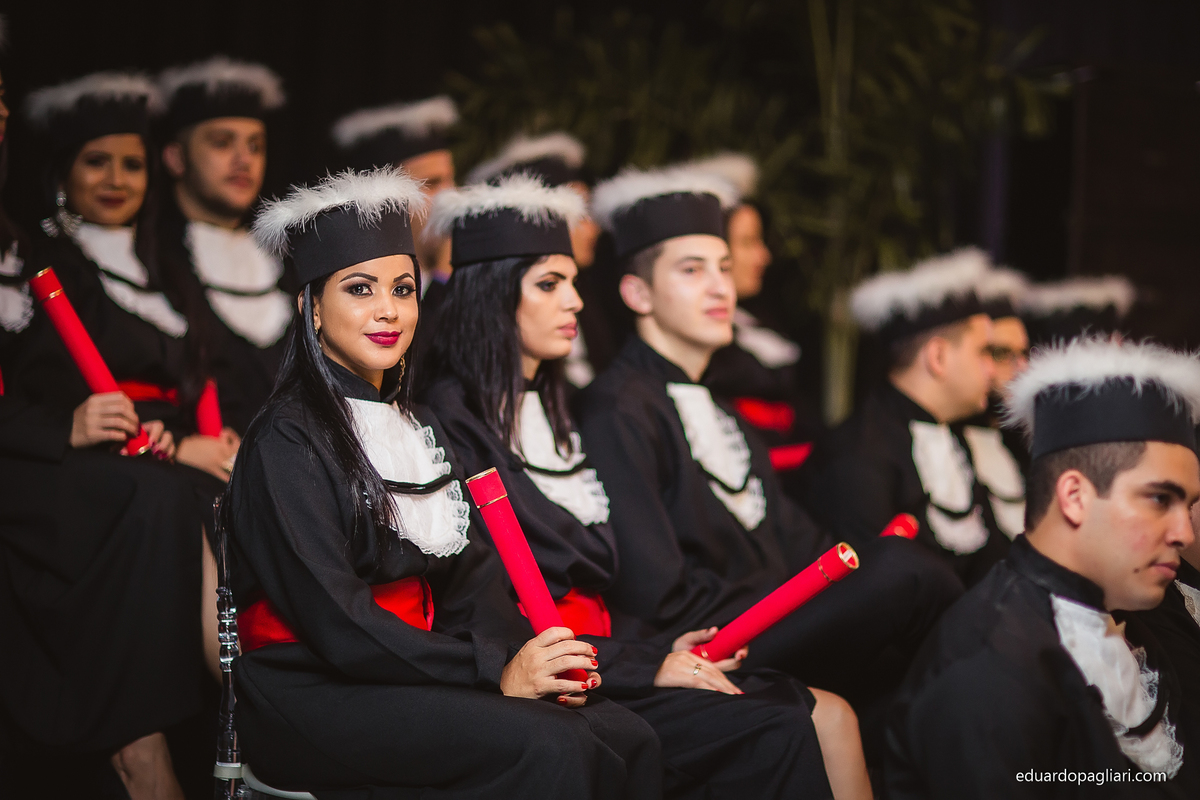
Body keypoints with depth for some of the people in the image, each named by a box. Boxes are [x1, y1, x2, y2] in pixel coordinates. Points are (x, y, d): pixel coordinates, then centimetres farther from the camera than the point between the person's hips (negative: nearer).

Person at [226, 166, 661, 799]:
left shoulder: (417, 427, 17)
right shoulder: (287, 443, -9)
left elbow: (469, 576, 11)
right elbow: (335, 621, -16)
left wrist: (521, 655, -9)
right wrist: (495, 673, -17)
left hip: (416, 675, 7)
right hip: (315, 698, -7)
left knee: (625, 738, -16)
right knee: (546, 746, -29)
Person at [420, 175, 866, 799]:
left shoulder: (547, 409, 20)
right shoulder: (452, 420, -9)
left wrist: (665, 649, 2)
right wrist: (645, 665, -13)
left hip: (602, 649, 8)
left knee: (827, 716, -12)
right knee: (782, 734, -23)